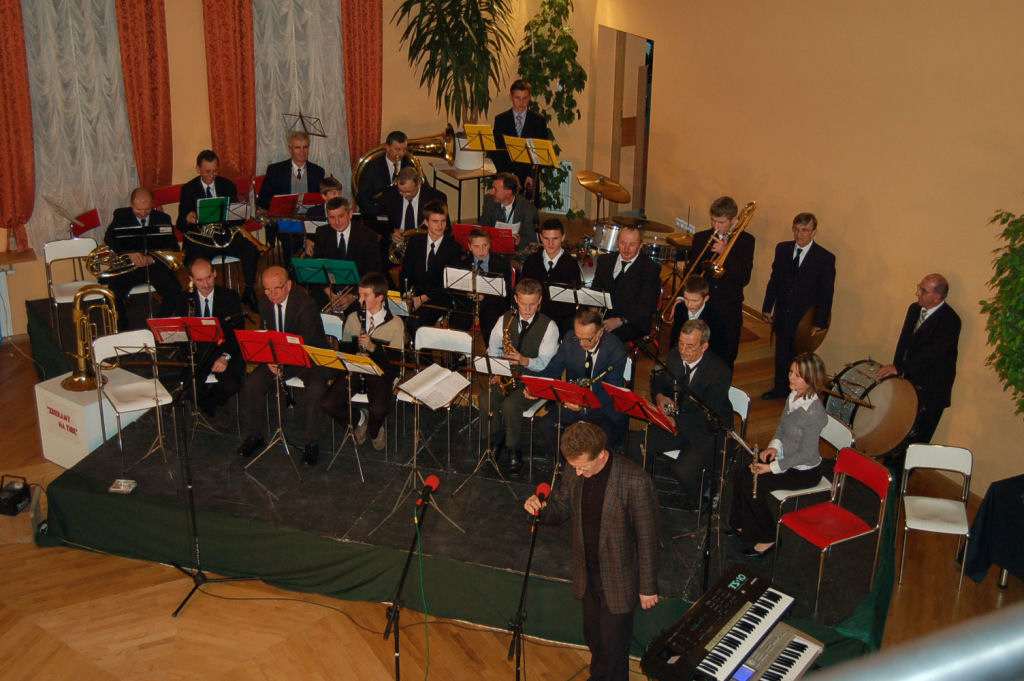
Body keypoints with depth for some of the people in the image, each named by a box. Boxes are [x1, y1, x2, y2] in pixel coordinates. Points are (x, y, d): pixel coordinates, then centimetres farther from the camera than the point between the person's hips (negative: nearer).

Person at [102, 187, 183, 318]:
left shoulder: (163, 219, 5)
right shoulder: (120, 216, 5)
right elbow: (108, 239, -4)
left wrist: (153, 259, -19)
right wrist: (129, 253, -22)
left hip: (155, 265, 0)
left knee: (175, 292, -25)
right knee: (114, 293, -26)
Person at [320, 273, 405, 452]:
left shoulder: (395, 323, -1)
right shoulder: (353, 318, 11)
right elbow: (344, 348, 14)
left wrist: (373, 347, -21)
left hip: (380, 372, -3)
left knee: (379, 410, -30)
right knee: (327, 403, -19)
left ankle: (374, 429, 9)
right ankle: (359, 420, 12)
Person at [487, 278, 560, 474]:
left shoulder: (549, 326, -7)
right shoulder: (504, 319, 6)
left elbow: (545, 363, -12)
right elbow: (493, 349, 12)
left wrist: (524, 361, -31)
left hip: (533, 379, -4)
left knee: (510, 404, -30)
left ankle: (514, 452, -9)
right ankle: (496, 443, -4)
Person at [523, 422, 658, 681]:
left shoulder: (635, 481, -26)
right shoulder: (576, 474, -8)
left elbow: (647, 538, -18)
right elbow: (559, 511, 6)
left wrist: (648, 587, -11)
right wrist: (539, 507, -18)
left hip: (618, 580, -6)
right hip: (587, 576, 6)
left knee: (614, 648, 10)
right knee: (593, 638, 26)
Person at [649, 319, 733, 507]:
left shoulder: (720, 371, -20)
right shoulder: (675, 356, -2)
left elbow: (710, 415, -23)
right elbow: (657, 381, 14)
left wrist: (677, 418, -33)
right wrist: (659, 396, -9)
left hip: (707, 430, -6)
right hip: (677, 421, 6)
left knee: (684, 470, -28)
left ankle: (693, 504, 5)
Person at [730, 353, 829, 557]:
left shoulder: (815, 412, -28)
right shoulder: (793, 396, -3)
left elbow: (805, 454, -24)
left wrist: (773, 467, -22)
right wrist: (774, 446, -6)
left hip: (804, 471, -8)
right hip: (784, 455, 8)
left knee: (753, 484, -17)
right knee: (740, 473, -6)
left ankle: (768, 538, 2)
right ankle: (741, 524, 11)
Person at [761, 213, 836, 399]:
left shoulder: (825, 258, -12)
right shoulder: (782, 249, 0)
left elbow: (826, 294, -9)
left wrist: (820, 323, -10)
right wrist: (768, 307, 7)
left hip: (805, 319, -4)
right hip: (782, 314, 4)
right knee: (781, 354, 17)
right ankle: (780, 388, 35)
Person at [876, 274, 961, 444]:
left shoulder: (950, 320, -18)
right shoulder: (914, 309, 6)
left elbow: (932, 354, -27)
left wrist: (899, 368, -32)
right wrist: (895, 369, 2)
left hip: (931, 390, -7)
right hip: (910, 381, 7)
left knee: (916, 440, -3)